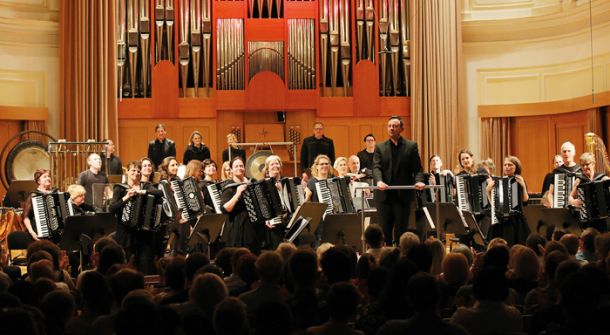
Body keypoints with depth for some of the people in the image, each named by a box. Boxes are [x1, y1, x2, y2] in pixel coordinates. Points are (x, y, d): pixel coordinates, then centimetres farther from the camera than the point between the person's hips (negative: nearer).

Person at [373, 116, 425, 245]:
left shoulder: (411, 146, 5)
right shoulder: (380, 147, 9)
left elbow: (417, 168, 0)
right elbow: (376, 167, -3)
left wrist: (419, 181, -21)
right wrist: (379, 181, -23)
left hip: (403, 195, -1)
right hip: (384, 196, 1)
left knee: (401, 231, 2)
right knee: (385, 231, 6)